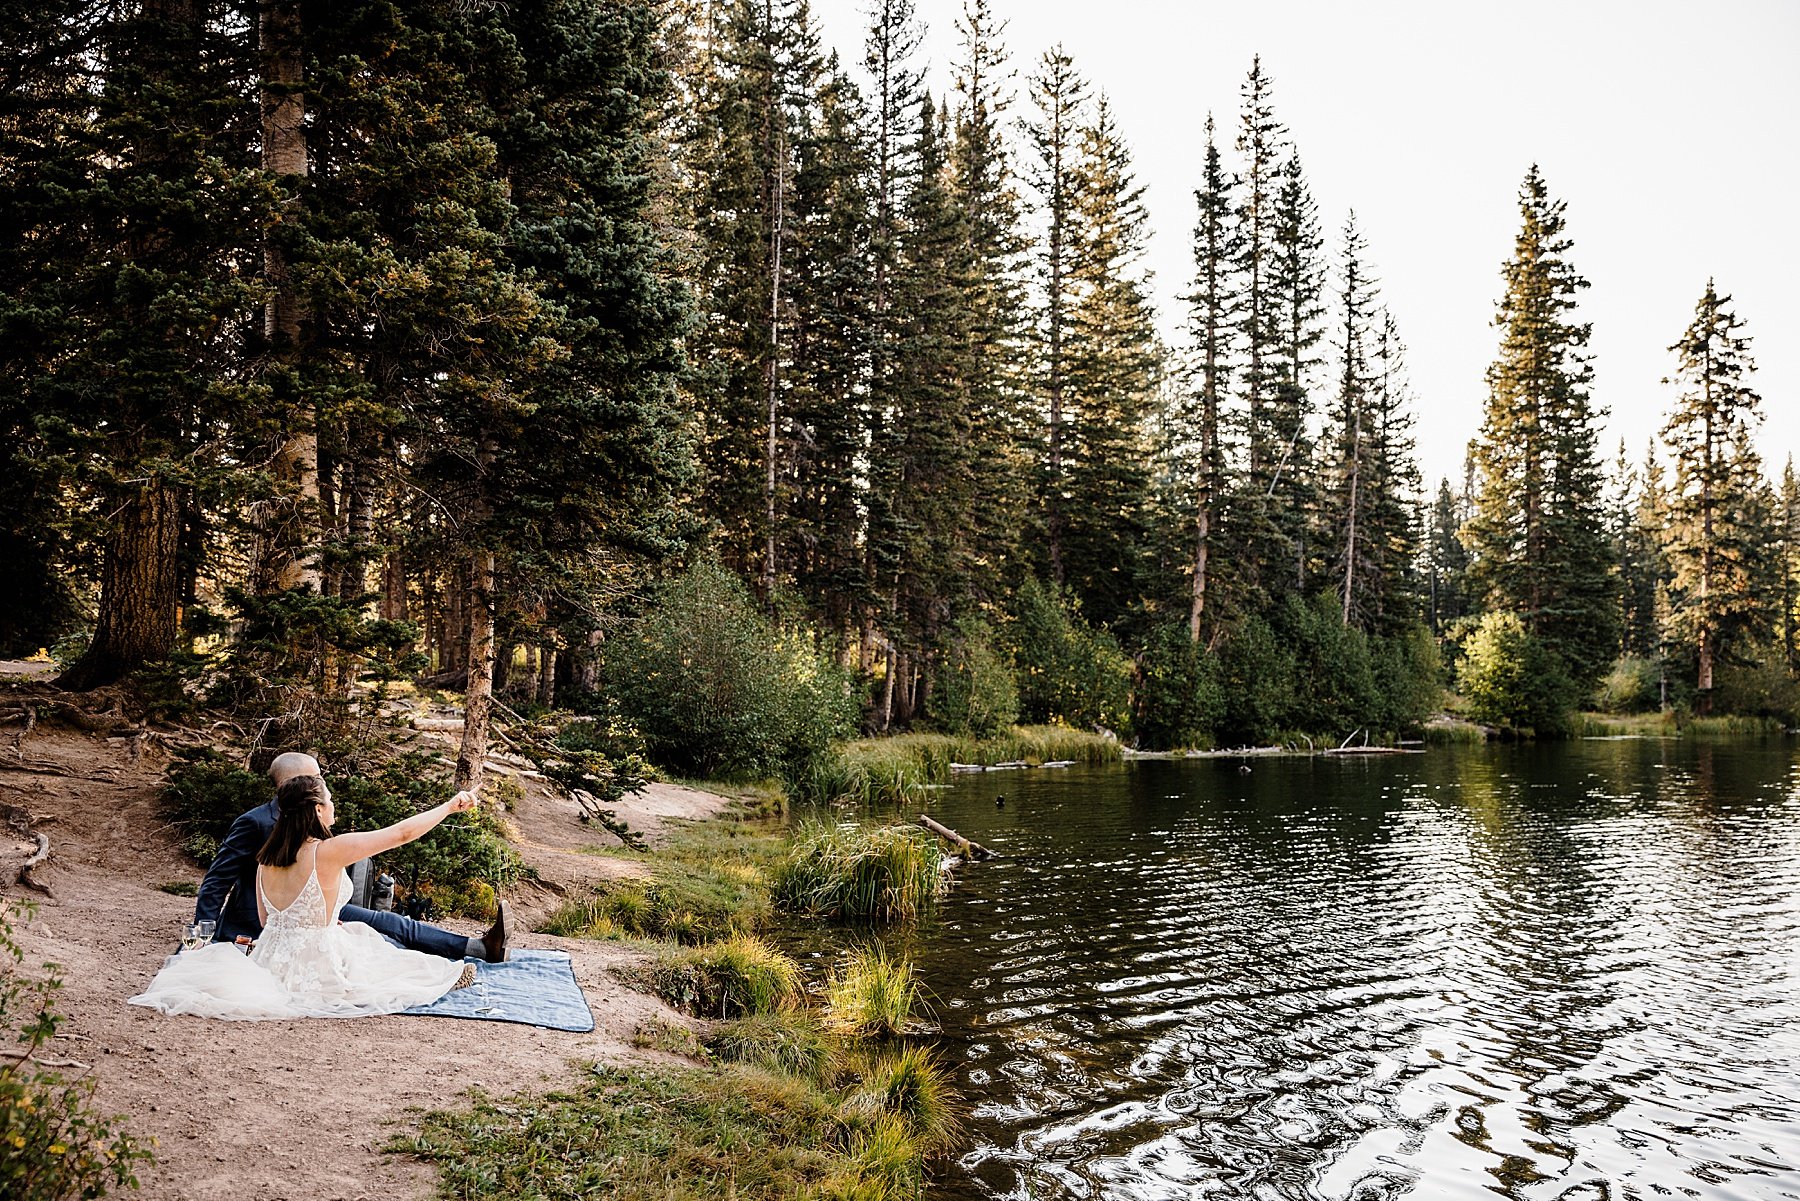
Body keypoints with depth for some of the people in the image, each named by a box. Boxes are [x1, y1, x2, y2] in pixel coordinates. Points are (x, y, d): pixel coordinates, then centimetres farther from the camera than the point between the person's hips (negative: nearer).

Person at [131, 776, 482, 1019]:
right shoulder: (330, 851, -20)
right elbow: (402, 833, -17)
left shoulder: (266, 858, 1)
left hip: (271, 960, 7)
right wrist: (450, 806, -5)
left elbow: (265, 921, 13)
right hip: (315, 970, -7)